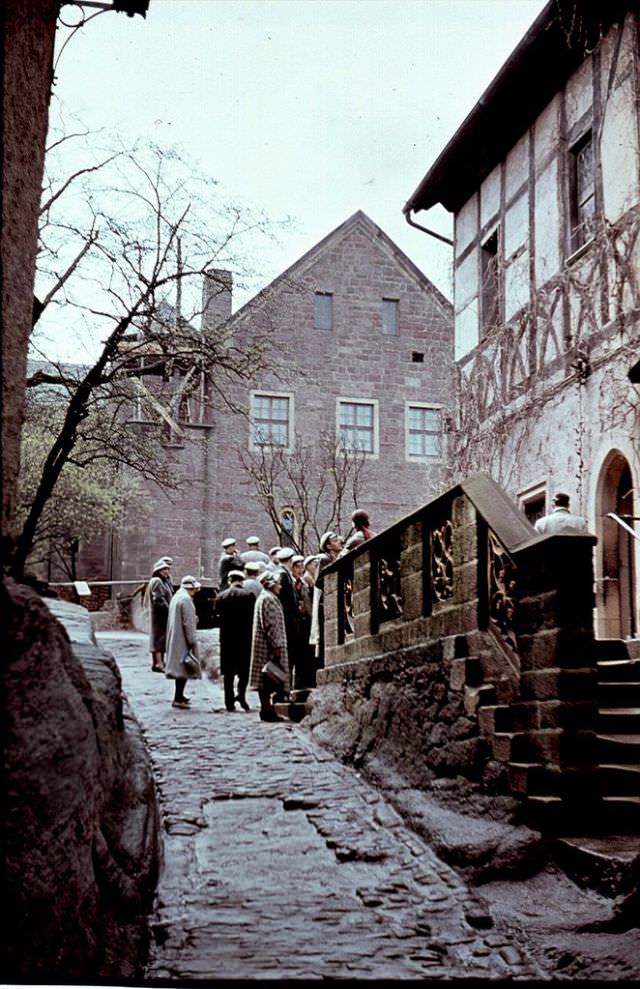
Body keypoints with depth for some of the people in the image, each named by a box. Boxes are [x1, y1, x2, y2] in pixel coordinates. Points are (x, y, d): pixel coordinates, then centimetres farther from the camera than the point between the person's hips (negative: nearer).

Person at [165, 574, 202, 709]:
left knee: (179, 667, 17)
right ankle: (178, 699, -10)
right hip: (183, 639, -10)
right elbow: (188, 622, -19)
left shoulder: (176, 597, 14)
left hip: (174, 639, 10)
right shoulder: (186, 599, -16)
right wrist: (192, 641, -16)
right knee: (183, 667, -8)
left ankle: (179, 695, 25)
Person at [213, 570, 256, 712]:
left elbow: (217, 618, 0)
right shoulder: (249, 595, -6)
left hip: (227, 637, 2)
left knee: (228, 671, 7)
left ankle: (229, 702, 8)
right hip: (245, 636, -2)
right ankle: (241, 694, -10)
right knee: (245, 668, 9)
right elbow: (254, 616, -5)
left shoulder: (221, 596, 0)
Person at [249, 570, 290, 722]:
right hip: (268, 645, -10)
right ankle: (267, 710, -7)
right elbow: (270, 625, -18)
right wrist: (277, 645, -19)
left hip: (265, 645, 10)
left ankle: (267, 709, 11)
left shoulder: (266, 598, 20)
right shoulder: (267, 599, -13)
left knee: (265, 681, 9)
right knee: (267, 680, -8)